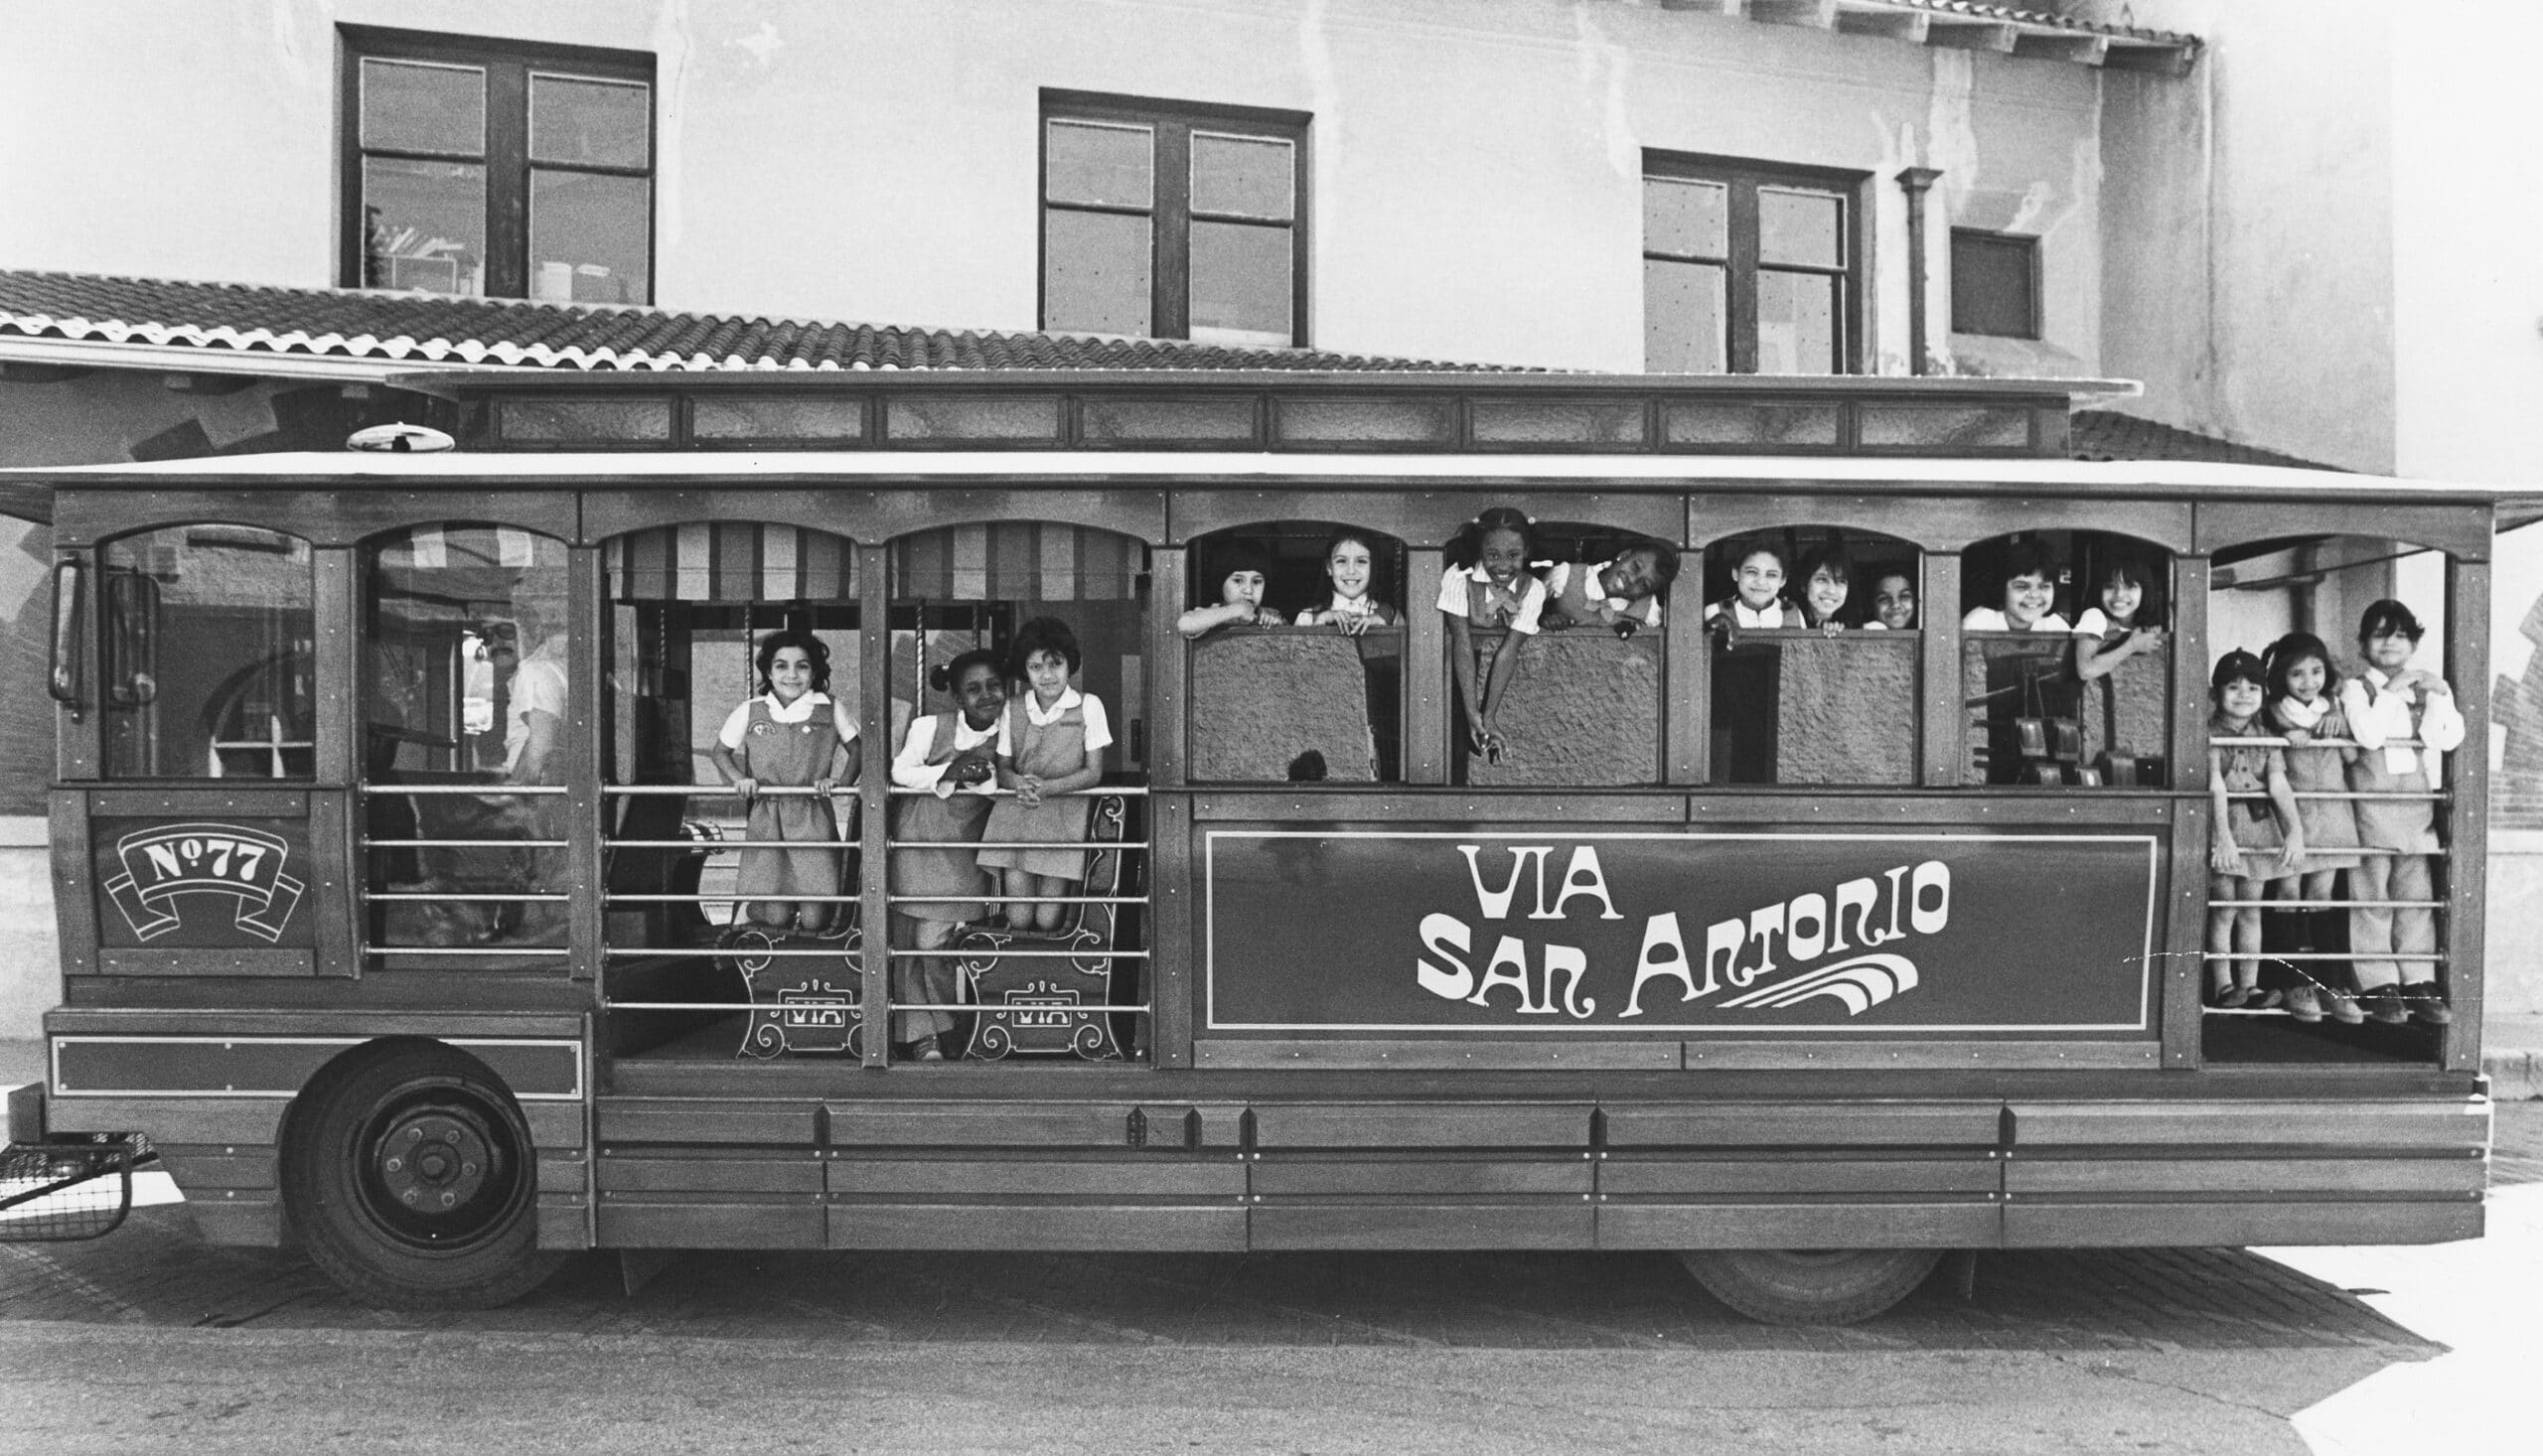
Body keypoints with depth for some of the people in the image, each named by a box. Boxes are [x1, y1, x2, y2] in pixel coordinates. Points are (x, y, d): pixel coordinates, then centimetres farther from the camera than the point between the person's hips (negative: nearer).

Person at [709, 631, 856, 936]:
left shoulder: (830, 709, 3)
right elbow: (720, 752, 17)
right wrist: (739, 779, -1)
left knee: (815, 919, -7)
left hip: (814, 820, 0)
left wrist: (841, 782, -6)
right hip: (766, 821, 1)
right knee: (776, 917, -6)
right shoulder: (750, 711, 5)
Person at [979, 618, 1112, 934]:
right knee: (1018, 918, -7)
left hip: (1065, 812, -2)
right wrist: (1018, 783, -15)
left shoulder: (1089, 706, 2)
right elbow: (1003, 768, 10)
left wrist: (1047, 787, -16)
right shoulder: (1013, 711, 10)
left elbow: (1093, 772, -1)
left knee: (1048, 919, -9)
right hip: (1017, 811, 2)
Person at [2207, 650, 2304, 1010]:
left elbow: (2279, 785, -3)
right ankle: (2224, 985, 6)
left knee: (2251, 910, 9)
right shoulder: (2211, 735, -6)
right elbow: (2216, 786, -15)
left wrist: (2295, 829, -16)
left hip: (2259, 828, 4)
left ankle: (2249, 984, 13)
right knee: (2224, 910, -1)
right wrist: (2223, 835, -25)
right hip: (2223, 827, -4)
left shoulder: (2267, 738, 7)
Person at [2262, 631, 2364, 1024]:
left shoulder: (2332, 709, 12)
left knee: (2322, 896, 3)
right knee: (2290, 893, -5)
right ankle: (2298, 982, 1)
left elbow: (2352, 757, 5)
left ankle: (2328, 983, 6)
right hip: (2292, 811, -3)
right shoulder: (2276, 715, 2)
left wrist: (2340, 725, -9)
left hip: (2332, 812, 3)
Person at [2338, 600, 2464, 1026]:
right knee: (2373, 898, 0)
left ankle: (2419, 984, 13)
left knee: (2416, 896, 7)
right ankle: (2379, 986, 5)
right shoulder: (2356, 689, 0)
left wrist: (2439, 696, -11)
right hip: (2371, 803, -4)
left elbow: (2449, 738, -2)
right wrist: (2391, 691, -14)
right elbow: (2369, 735, -17)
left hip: (2418, 806, 4)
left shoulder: (2429, 688, 11)